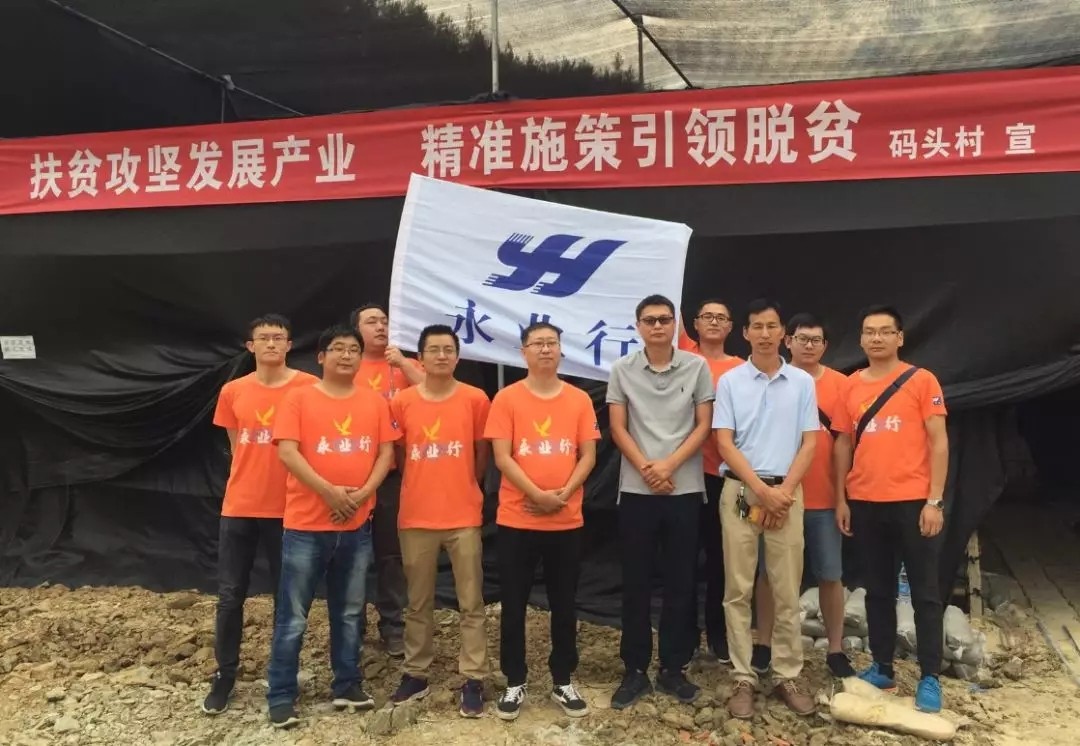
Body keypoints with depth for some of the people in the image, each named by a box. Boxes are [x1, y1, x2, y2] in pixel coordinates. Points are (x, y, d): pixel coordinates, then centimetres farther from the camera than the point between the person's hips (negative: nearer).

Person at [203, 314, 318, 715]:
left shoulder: (309, 388, -6)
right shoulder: (232, 392, 4)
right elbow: (237, 448, 13)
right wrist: (252, 482, 5)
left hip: (289, 507, -2)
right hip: (239, 507, 3)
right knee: (230, 595, 9)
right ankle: (224, 675, 24)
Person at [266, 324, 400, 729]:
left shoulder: (375, 402, 7)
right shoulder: (299, 398, -3)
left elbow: (386, 452, 4)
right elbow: (287, 452, -11)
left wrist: (363, 493, -10)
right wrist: (329, 491, -17)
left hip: (357, 525, 3)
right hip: (306, 524, -3)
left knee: (350, 611, 14)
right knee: (293, 616, 3)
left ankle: (347, 684, 27)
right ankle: (281, 696, 14)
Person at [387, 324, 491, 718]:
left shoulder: (475, 399, -2)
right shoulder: (402, 402, 0)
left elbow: (482, 454, 8)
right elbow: (397, 455, 11)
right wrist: (425, 487, 10)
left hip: (464, 516, -1)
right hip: (415, 517, 1)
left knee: (471, 603, 4)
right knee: (418, 603, 13)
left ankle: (473, 679, 12)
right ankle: (415, 674, 26)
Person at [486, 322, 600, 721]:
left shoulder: (579, 400, 5)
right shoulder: (507, 399, -2)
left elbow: (588, 456, 2)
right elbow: (502, 457, -8)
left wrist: (563, 494, -12)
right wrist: (538, 495, -16)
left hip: (567, 521, 2)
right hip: (517, 520, -2)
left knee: (564, 605, 11)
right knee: (514, 605, 6)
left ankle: (563, 681, 25)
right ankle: (515, 682, 20)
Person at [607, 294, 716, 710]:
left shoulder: (697, 367, 2)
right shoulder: (622, 370, 3)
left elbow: (703, 426, 0)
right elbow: (618, 428, 2)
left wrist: (669, 465, -11)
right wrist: (645, 468, -11)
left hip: (686, 489, 0)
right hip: (636, 490, 0)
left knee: (680, 581, 7)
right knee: (636, 582, 5)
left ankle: (673, 668, 20)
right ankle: (635, 670, 16)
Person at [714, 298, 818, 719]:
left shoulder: (802, 382, 6)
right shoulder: (729, 382, 2)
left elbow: (809, 443, 3)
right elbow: (724, 444, -4)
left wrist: (784, 490, -8)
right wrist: (761, 489, -11)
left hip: (787, 492, 1)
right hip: (740, 492, -1)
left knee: (787, 591, 6)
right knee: (738, 591, 2)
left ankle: (788, 676, 17)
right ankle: (743, 679, 10)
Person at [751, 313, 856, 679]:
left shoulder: (840, 383, 0)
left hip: (825, 498, 1)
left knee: (830, 576, 9)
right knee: (770, 572, 9)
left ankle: (836, 650, 22)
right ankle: (763, 646, 22)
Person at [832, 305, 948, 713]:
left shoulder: (921, 380, -3)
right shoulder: (851, 386, 7)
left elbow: (938, 442, -4)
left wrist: (934, 500, -10)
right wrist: (841, 498, 7)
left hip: (913, 501, -3)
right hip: (865, 504, 4)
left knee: (924, 592, 5)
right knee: (878, 590, 13)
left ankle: (930, 677, 14)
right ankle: (882, 667, 24)